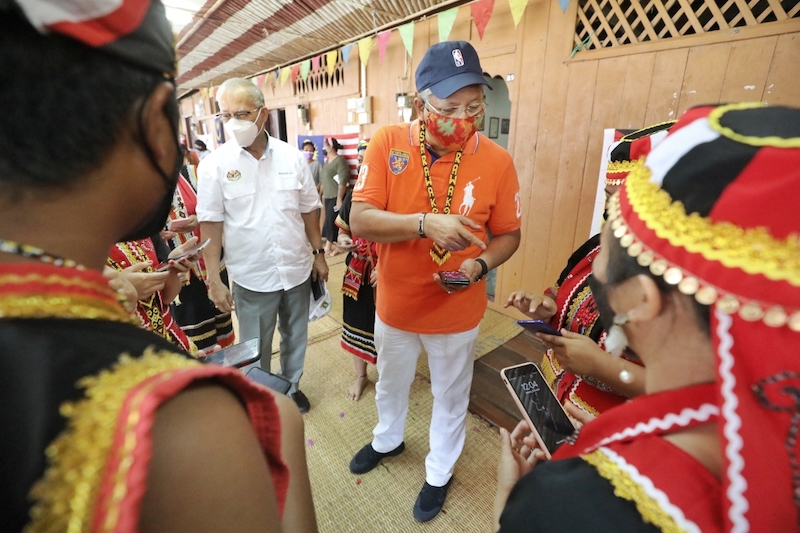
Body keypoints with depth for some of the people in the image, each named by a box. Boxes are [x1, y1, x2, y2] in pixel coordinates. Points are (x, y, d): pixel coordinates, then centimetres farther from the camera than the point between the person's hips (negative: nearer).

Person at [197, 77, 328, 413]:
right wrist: (214, 280, -7)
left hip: (297, 270, 2)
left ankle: (291, 386, 46)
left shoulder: (292, 157, -3)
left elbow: (308, 210, 4)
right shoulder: (214, 165, -8)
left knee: (295, 338, 20)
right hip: (251, 277, -2)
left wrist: (318, 253, 5)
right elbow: (210, 225, -6)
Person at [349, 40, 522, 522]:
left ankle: (440, 471, 53)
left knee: (450, 396, 22)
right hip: (395, 304, 2)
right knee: (391, 383, 27)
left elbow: (509, 235, -3)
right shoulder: (387, 143, -13)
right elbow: (360, 220, -18)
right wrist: (425, 223, -32)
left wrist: (480, 265, -23)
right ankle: (388, 439, 61)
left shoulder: (497, 160, -13)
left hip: (458, 312, 0)